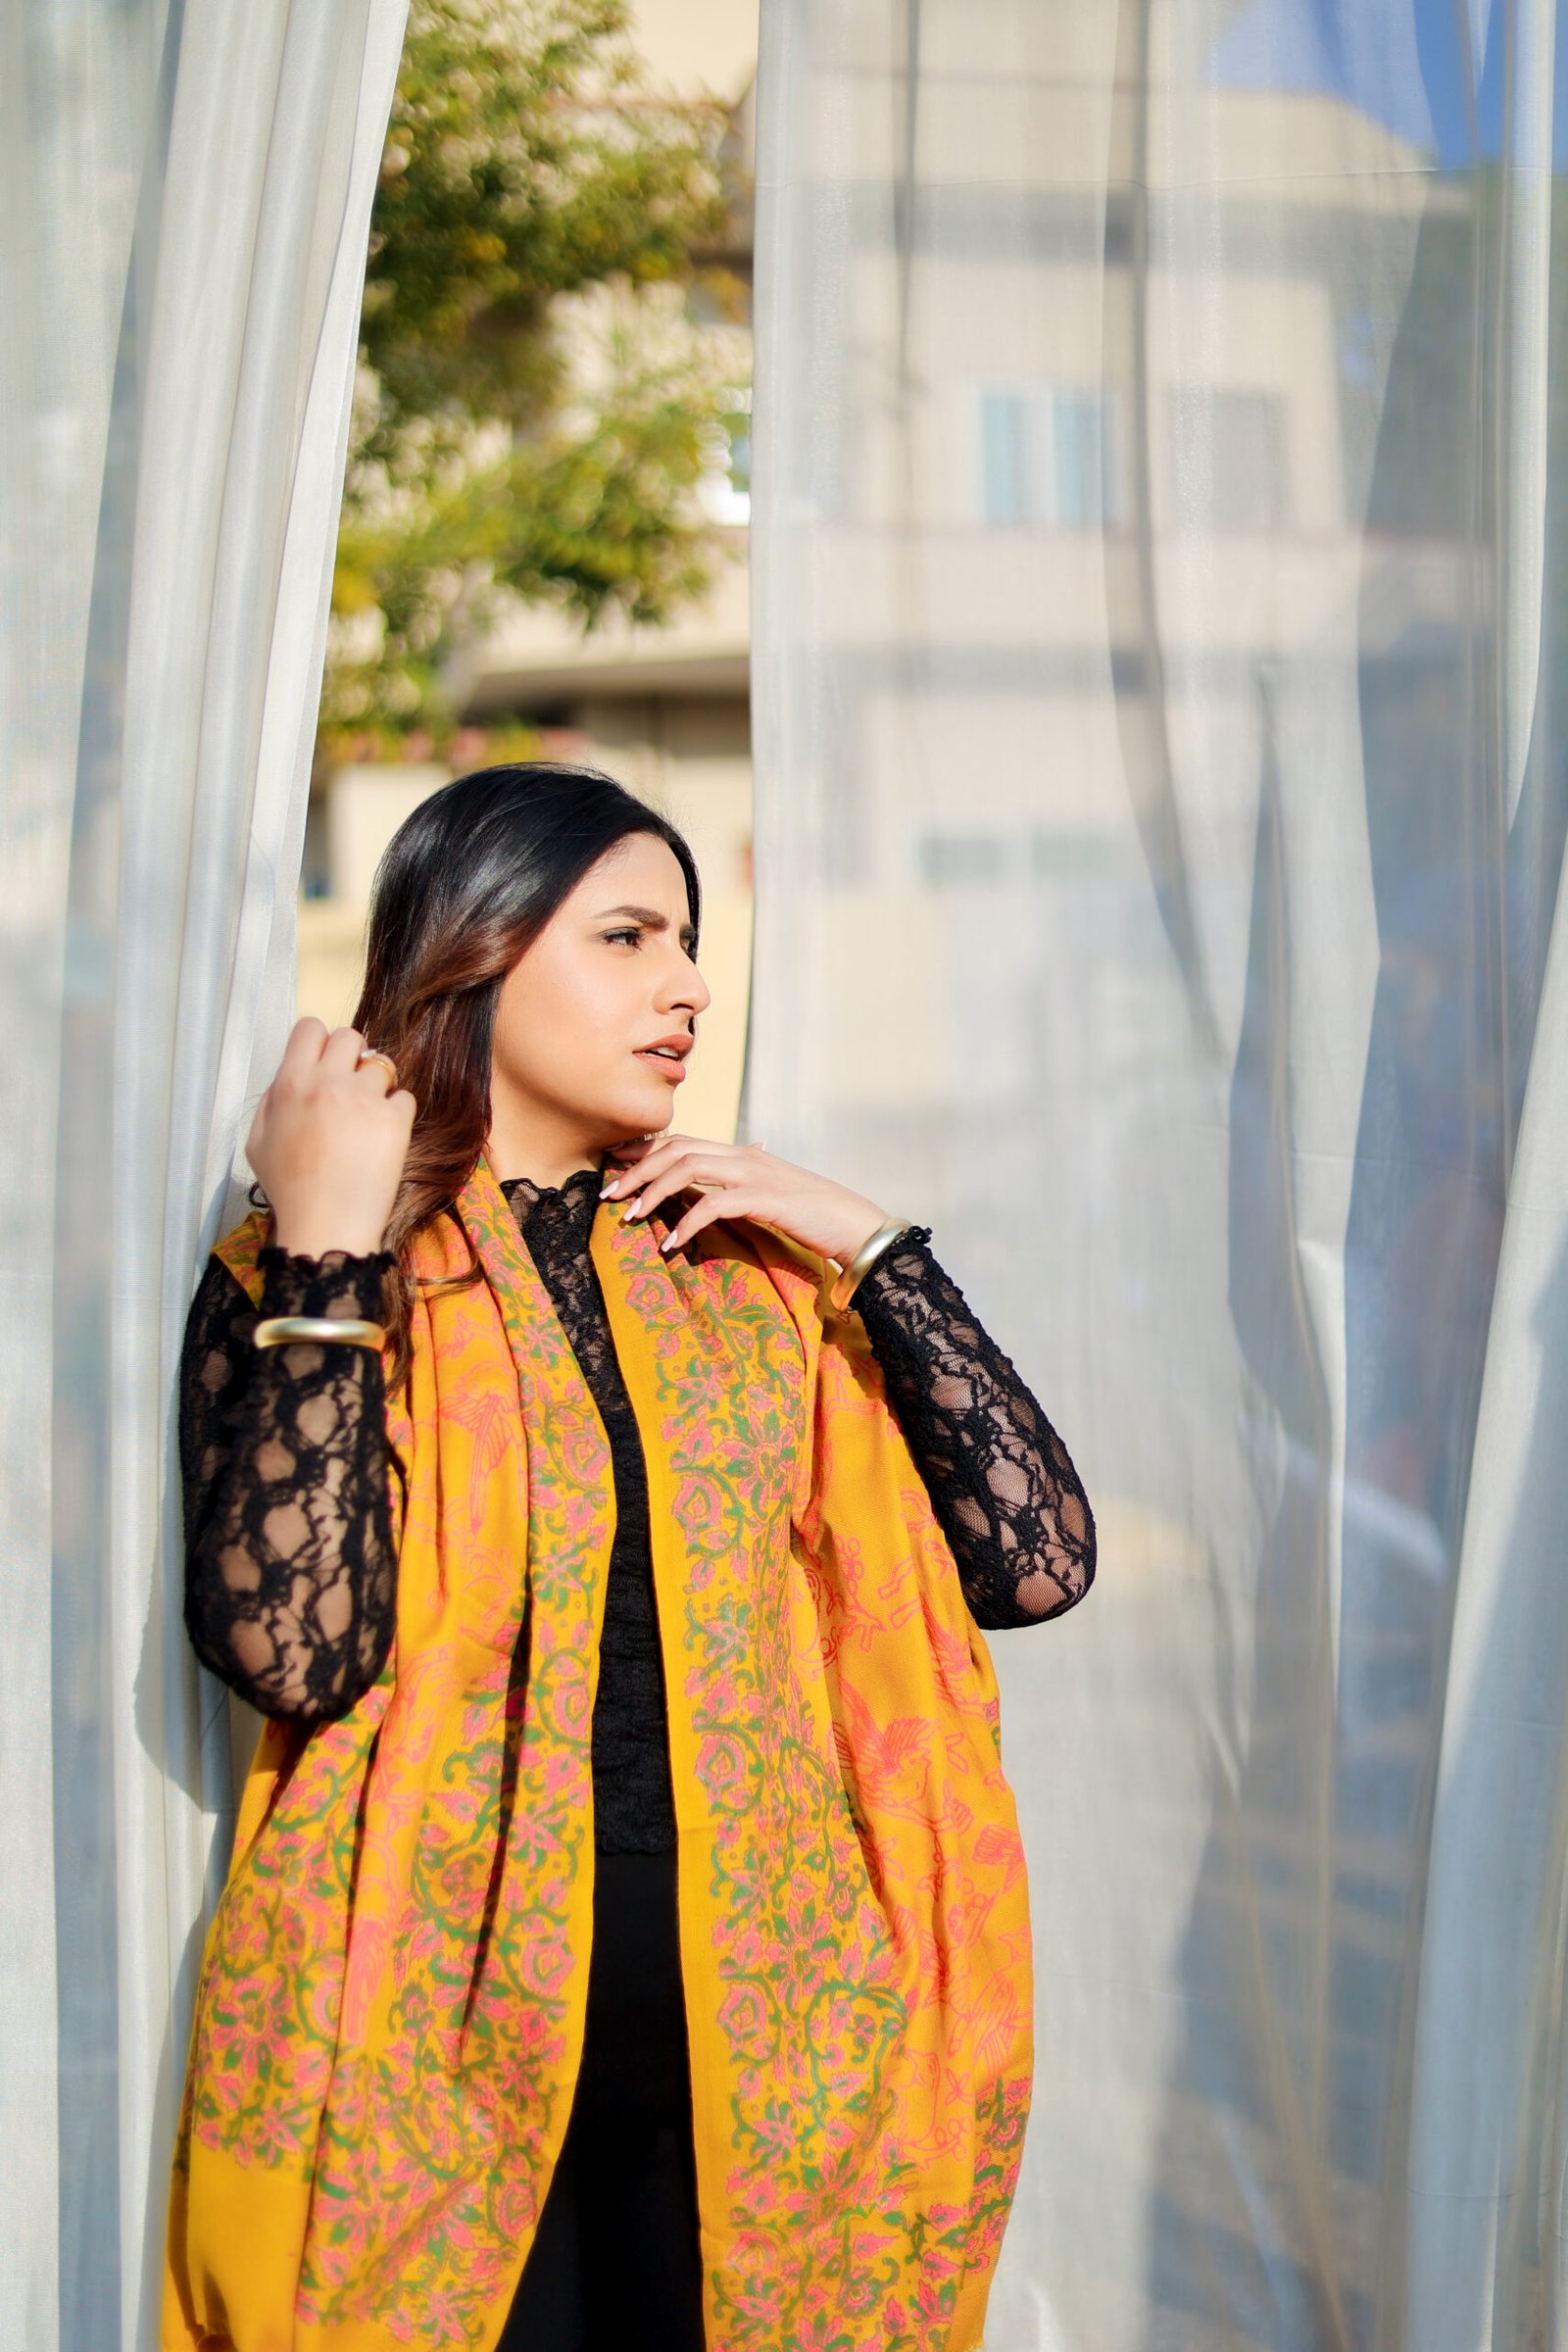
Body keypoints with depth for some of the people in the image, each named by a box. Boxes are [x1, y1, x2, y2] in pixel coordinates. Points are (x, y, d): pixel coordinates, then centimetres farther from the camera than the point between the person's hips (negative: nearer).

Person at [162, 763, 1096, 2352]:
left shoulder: (751, 1269, 7)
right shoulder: (289, 1275, -2)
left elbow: (1035, 1560, -2)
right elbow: (291, 1648, -19)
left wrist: (866, 1245, -3)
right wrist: (328, 1249, -16)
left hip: (756, 2036, 3)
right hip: (431, 2064, -3)